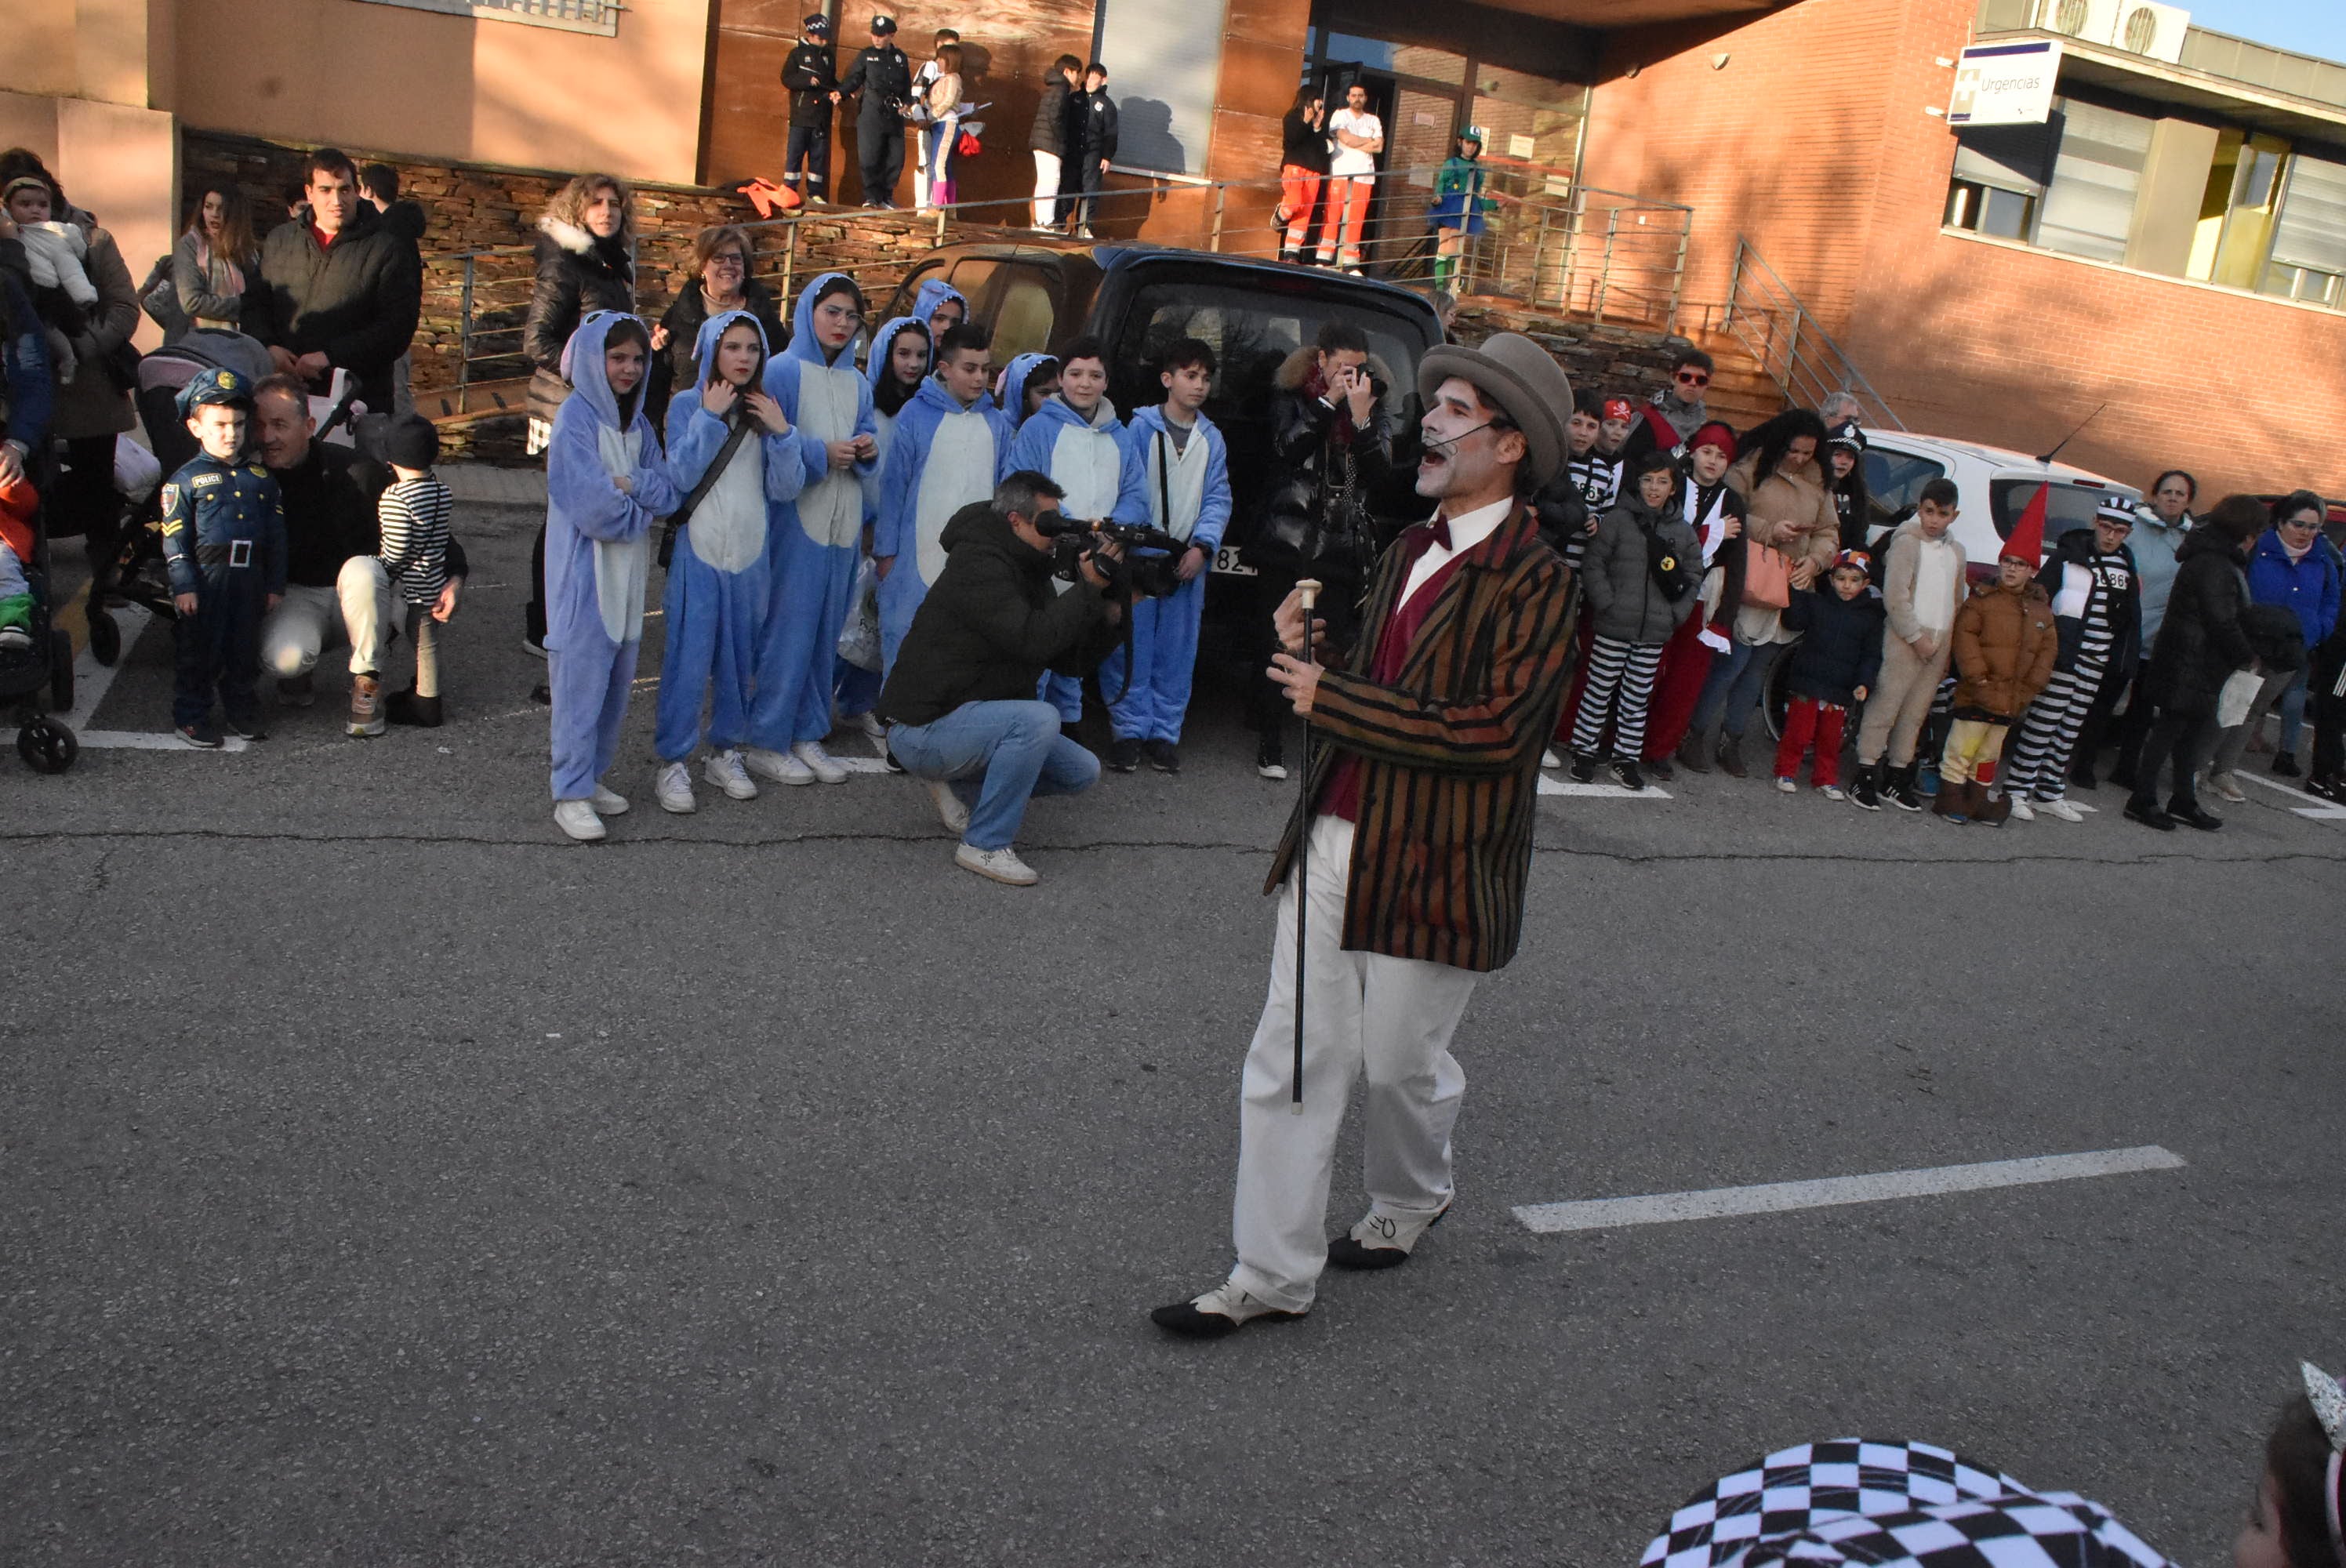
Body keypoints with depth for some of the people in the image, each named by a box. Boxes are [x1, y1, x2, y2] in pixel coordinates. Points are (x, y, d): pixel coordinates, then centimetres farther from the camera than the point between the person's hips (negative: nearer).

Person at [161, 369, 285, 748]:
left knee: (245, 648, 13)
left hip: (250, 577, 4)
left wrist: (275, 585, 9)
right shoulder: (186, 479, -2)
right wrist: (183, 586, -11)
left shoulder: (260, 478, 11)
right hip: (206, 576, -4)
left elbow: (276, 535, 13)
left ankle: (243, 709, 27)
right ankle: (191, 715, 13)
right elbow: (175, 539, -5)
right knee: (199, 649, 3)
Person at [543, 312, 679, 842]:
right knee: (582, 679, -5)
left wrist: (631, 484, -14)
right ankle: (571, 795, 0)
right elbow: (597, 510, -19)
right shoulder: (576, 418, -11)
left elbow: (670, 494, 3)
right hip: (584, 573, -7)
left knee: (617, 683, 12)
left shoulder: (637, 423, 12)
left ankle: (592, 775, 24)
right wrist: (644, 507, -3)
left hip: (629, 571, 7)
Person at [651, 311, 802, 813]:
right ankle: (671, 762, 5)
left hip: (751, 555, 4)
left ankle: (725, 753, 25)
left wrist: (781, 433, -11)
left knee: (740, 659, 11)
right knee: (688, 658, -4)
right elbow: (681, 476, -14)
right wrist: (710, 416, -15)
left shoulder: (765, 411, 8)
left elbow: (787, 488, 1)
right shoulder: (687, 405, -1)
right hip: (699, 551, -4)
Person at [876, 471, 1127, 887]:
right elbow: (1033, 640, -32)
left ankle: (960, 785, 14)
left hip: (974, 719, 10)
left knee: (1082, 772, 6)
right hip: (922, 729, -10)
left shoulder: (1029, 572, 10)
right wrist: (1089, 587, -26)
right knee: (1038, 719, -32)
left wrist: (1111, 613, -8)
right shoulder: (978, 566, -19)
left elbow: (1071, 660, 8)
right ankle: (985, 845, -18)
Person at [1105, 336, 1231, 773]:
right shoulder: (1141, 429, 0)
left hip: (1188, 561, 3)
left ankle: (1165, 733, 14)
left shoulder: (1212, 439, 11)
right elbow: (1131, 491, -4)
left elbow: (1218, 499, 7)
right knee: (1132, 647, -3)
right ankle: (1130, 731, 6)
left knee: (1178, 653, 6)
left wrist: (1202, 546, -8)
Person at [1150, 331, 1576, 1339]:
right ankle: (1272, 1274, 19)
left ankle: (1411, 1200, 44)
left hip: (1430, 870, -6)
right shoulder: (1409, 553, 12)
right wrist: (1318, 650, -2)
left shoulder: (1533, 580, -14)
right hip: (1332, 843, 7)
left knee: (1399, 1063, 13)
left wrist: (1333, 699, -19)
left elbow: (1494, 728, -22)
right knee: (1290, 1062, 7)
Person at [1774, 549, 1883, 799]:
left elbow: (1871, 656, 3)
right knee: (1798, 732, 2)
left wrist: (1864, 683, -9)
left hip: (1841, 692, 1)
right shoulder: (1816, 603, 3)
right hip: (1808, 683, -1)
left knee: (1831, 738, 11)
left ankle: (1826, 779, 24)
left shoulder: (1871, 617, 5)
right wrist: (1798, 591, -16)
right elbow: (1794, 621, -10)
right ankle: (1786, 772, 16)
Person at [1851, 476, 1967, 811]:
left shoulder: (1956, 551, 16)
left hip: (1940, 642, 6)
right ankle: (1865, 775, -6)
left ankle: (1897, 776, 15)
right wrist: (1918, 637, -13)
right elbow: (1895, 596, -12)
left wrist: (1953, 641, 12)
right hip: (1907, 638, -6)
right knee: (1886, 705, -9)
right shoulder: (1907, 542, -5)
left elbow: (1956, 601, 23)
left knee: (1916, 711, 8)